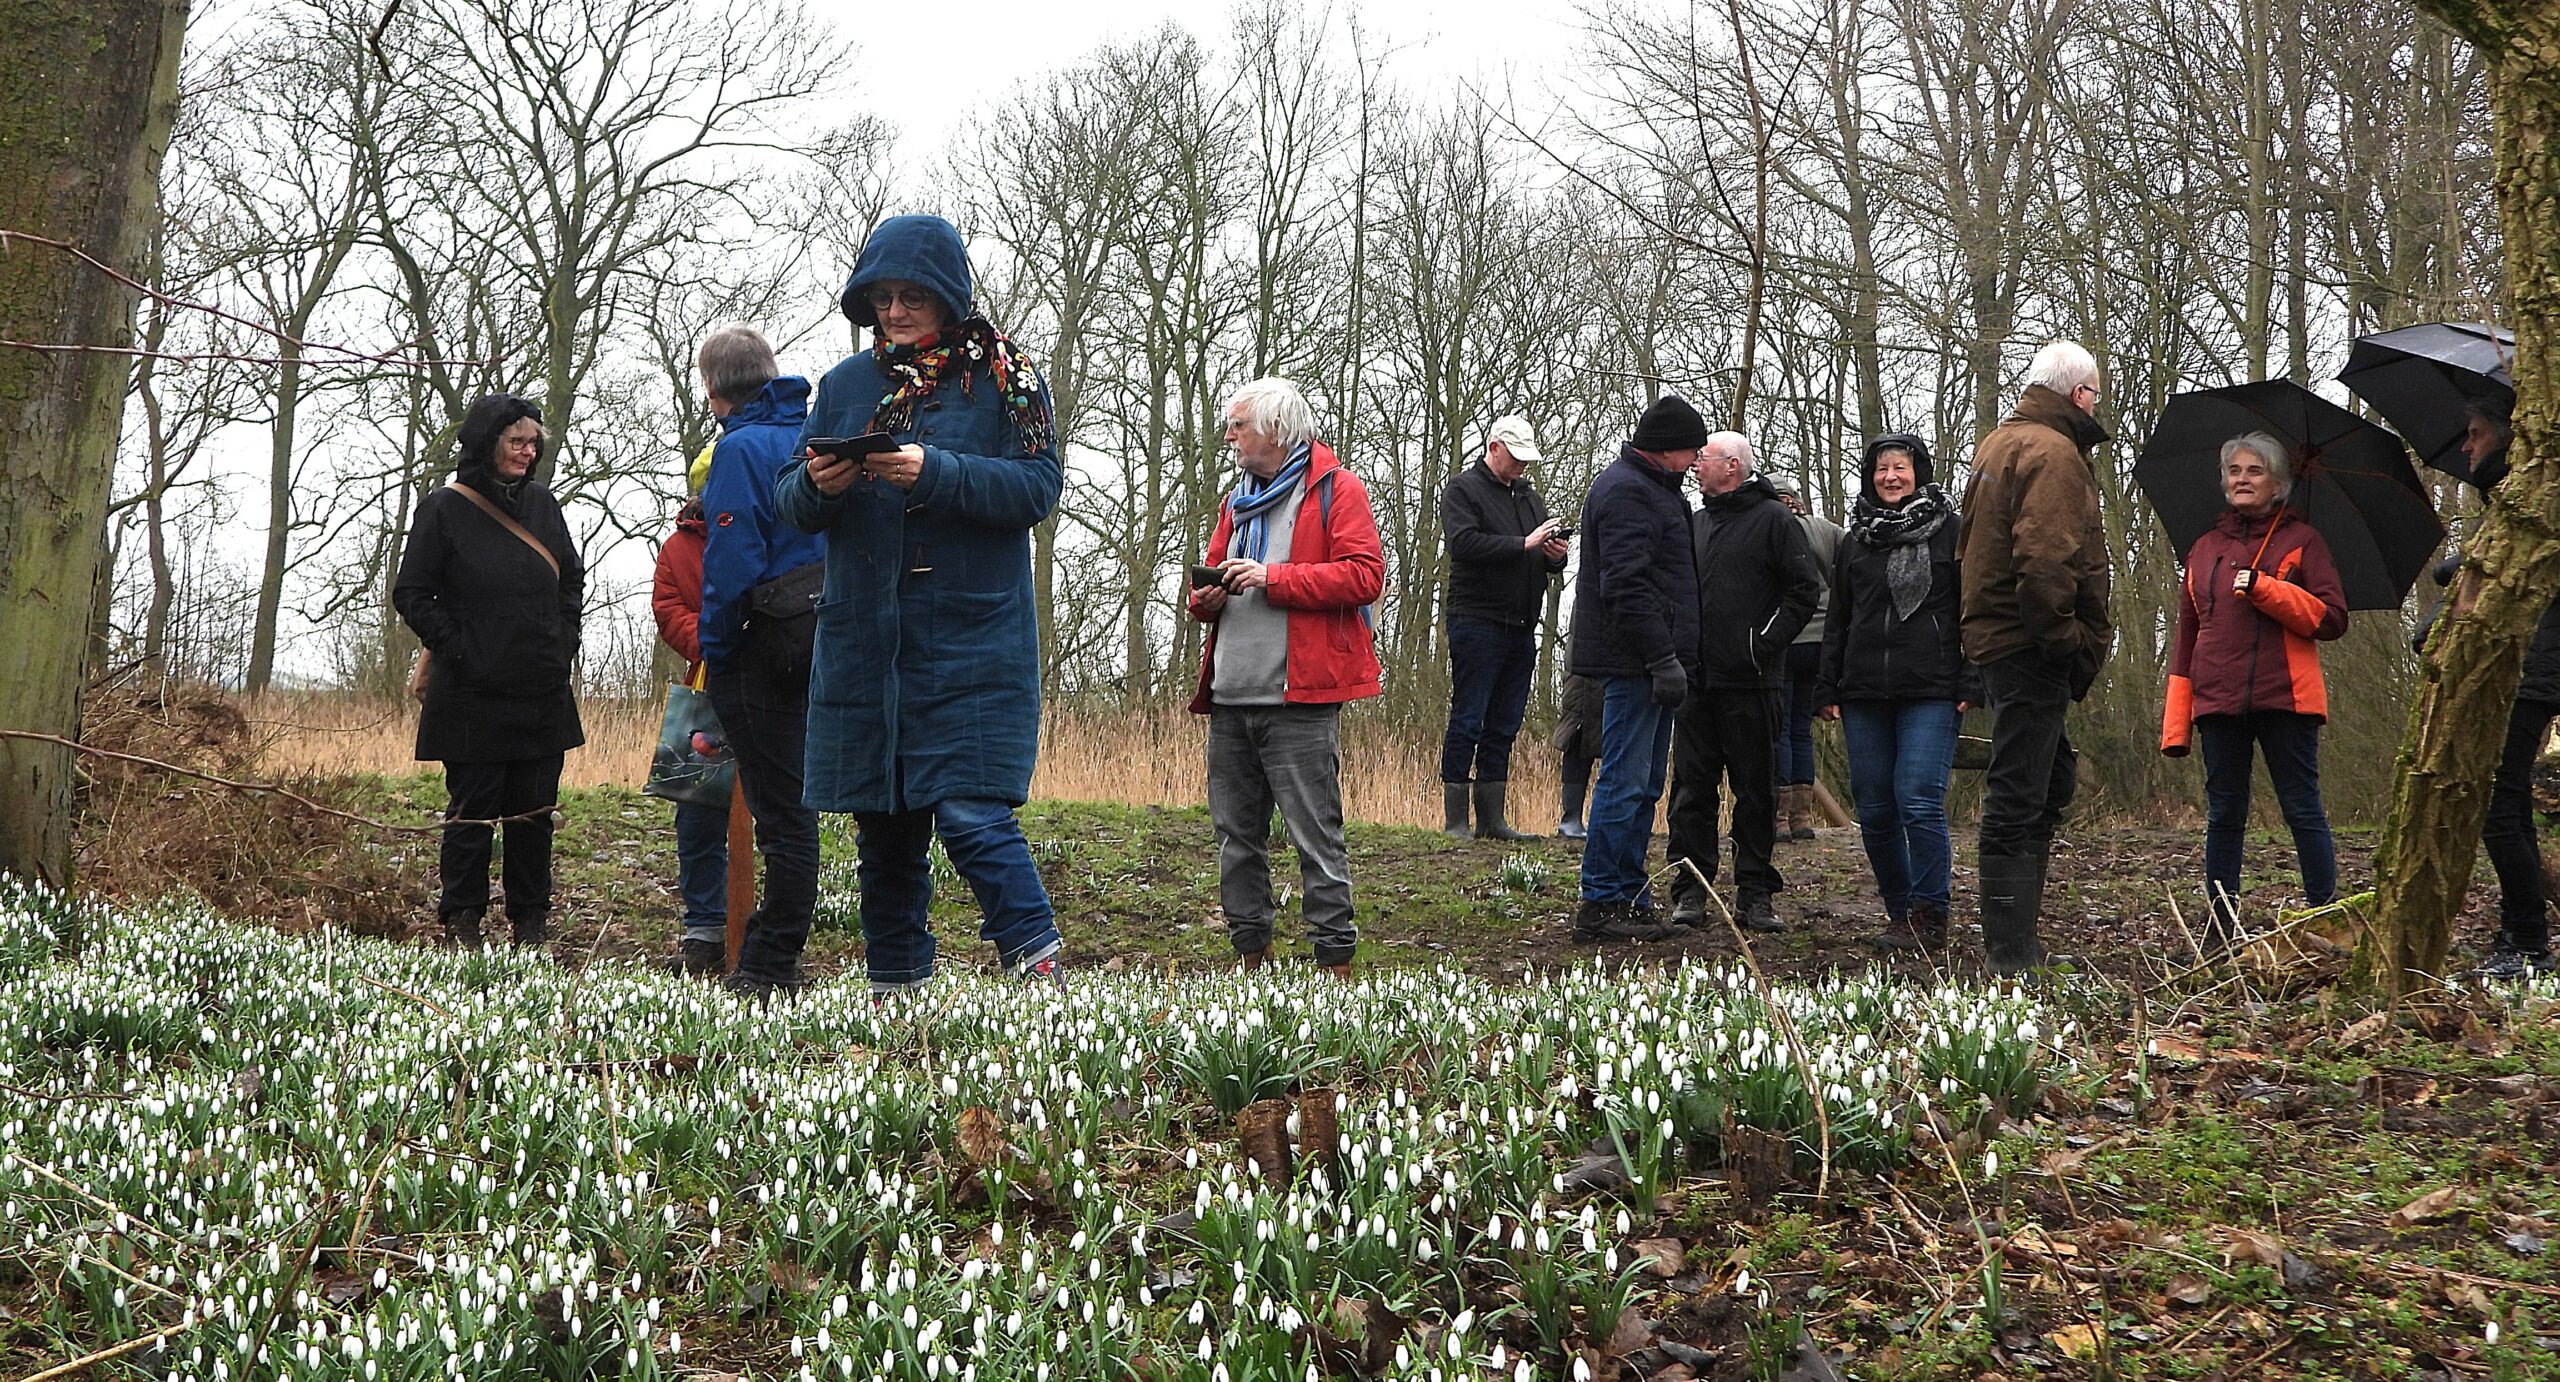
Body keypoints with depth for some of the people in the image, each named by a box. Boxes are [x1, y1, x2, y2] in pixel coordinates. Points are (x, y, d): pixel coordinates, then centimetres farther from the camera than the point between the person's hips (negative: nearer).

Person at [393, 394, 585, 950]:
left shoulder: (542, 504, 11)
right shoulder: (444, 510, -4)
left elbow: (573, 578, 22)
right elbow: (411, 594, -2)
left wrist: (562, 643, 10)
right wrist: (458, 648, -9)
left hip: (543, 693, 5)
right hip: (473, 696, -5)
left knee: (535, 809, 6)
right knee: (473, 808, -1)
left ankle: (531, 919, 14)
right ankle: (461, 919, 8)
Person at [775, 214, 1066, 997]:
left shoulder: (1002, 377, 1)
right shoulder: (846, 383, 12)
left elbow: (1039, 487, -10)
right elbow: (788, 502, 11)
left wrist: (936, 473, -21)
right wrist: (816, 484, -12)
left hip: (972, 641, -4)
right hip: (864, 642, 5)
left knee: (969, 812, -14)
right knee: (882, 823, 10)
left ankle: (1036, 963, -3)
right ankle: (893, 987, 20)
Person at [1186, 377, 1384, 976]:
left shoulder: (1334, 488, -1)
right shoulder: (1237, 503, 22)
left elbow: (1365, 576, -12)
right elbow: (1213, 571, 29)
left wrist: (1272, 578, -16)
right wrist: (1206, 598, 4)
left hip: (1299, 699, -8)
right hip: (1231, 700, 8)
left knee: (1315, 832, -6)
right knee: (1236, 831, 9)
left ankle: (1335, 960, -2)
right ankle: (1251, 954, 18)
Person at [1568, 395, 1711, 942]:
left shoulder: (1648, 488, 21)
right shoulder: (1626, 491, -13)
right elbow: (1628, 587, -22)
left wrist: (1667, 657, 22)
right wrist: (1663, 658, -23)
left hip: (1644, 663, 11)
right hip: (1632, 662, -11)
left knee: (1642, 786, 14)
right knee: (1626, 783, -9)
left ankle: (1629, 897, 20)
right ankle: (1601, 903, -6)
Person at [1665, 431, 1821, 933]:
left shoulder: (1773, 519, -1)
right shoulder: (1693, 523, 16)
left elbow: (1805, 589, -5)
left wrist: (1767, 641, -12)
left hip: (1750, 682, -5)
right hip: (1695, 682, 5)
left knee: (1756, 790, 2)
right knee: (1691, 787, 3)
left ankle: (1755, 892, 8)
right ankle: (1690, 890, 8)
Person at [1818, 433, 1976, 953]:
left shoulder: (1949, 533, 4)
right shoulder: (1855, 541, 17)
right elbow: (1837, 620, 20)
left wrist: (1971, 682, -7)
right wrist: (1826, 689, 12)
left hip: (1930, 694, -5)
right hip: (1864, 694, 5)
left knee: (1919, 800, -14)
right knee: (1873, 809, 4)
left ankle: (1929, 917, -8)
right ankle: (1901, 913, 14)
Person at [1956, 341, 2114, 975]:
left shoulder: (1997, 444, 19)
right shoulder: (2051, 452, -13)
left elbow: (1968, 551, 25)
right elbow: (2044, 561, -25)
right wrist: (2065, 639, -17)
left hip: (1992, 632, 10)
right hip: (2030, 650, -10)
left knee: (2051, 781, 19)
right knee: (2019, 799, -8)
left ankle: (2015, 941, 22)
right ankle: (2011, 956, -6)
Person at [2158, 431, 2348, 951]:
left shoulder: (2301, 541, 7)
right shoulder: (2206, 548, 16)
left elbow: (2331, 618, -4)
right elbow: (2185, 639, 15)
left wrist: (2263, 589, -14)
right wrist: (2176, 724, 8)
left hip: (2285, 697, -3)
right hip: (2218, 700, 3)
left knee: (2303, 811, -3)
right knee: (2224, 816, 5)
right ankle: (2220, 926, 8)